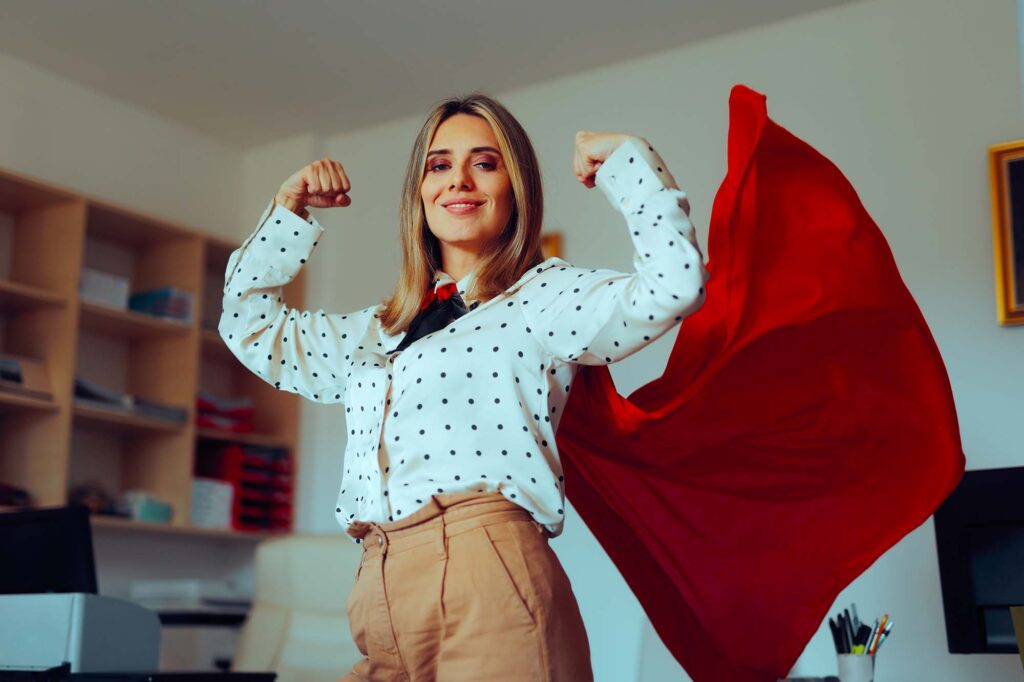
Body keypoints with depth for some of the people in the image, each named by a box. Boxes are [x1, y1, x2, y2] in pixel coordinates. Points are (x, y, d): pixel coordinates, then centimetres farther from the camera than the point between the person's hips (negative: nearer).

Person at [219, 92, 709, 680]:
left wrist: (624, 157, 2)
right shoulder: (375, 336, 25)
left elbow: (674, 283, -10)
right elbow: (250, 325, 36)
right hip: (379, 604, 6)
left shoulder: (544, 296, 6)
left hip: (485, 581, -6)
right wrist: (290, 211, 29)